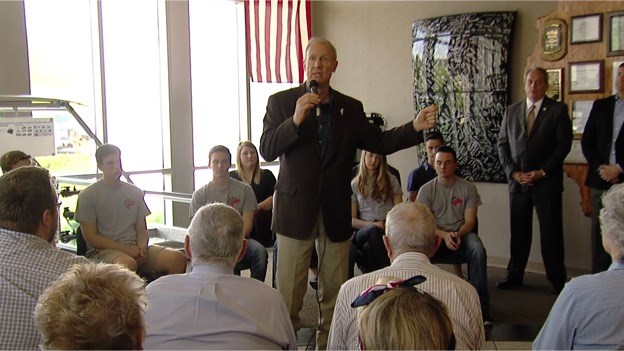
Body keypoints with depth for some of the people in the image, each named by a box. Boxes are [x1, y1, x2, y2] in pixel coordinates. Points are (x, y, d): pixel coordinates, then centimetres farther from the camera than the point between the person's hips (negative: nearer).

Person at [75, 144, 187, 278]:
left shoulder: (135, 192, 16)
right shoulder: (87, 196, 2)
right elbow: (91, 237, -4)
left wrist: (141, 249, -9)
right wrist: (127, 249, -14)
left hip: (134, 248, 4)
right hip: (102, 251, -4)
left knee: (178, 259, -22)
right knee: (128, 264, -40)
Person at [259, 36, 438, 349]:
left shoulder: (351, 108, 8)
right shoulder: (280, 102, 0)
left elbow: (379, 143, 8)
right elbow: (266, 150, -9)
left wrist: (415, 127, -7)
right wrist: (295, 120, -24)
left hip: (336, 210, 3)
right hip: (295, 208, -2)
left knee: (335, 288, 11)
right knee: (289, 291, 4)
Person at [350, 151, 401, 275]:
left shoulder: (391, 180, 18)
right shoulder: (354, 184, 17)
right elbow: (352, 220, 11)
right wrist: (372, 224, -9)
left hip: (389, 231, -1)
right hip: (363, 231, 1)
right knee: (374, 231, -38)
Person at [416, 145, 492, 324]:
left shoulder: (468, 188, 3)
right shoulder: (426, 190, 3)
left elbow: (470, 221, 0)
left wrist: (458, 234, -21)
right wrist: (445, 235, -20)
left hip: (462, 232, 0)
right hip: (435, 234, 0)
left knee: (478, 250, -33)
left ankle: (480, 305, -25)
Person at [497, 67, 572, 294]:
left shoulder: (558, 110, 0)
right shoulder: (512, 111, 11)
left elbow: (564, 145, -5)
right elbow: (502, 144, 9)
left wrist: (542, 172, -11)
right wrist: (513, 172, -3)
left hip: (547, 182, -3)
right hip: (518, 182, 3)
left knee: (551, 232, 1)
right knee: (518, 232, 8)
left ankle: (557, 280, 10)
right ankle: (514, 275, 17)